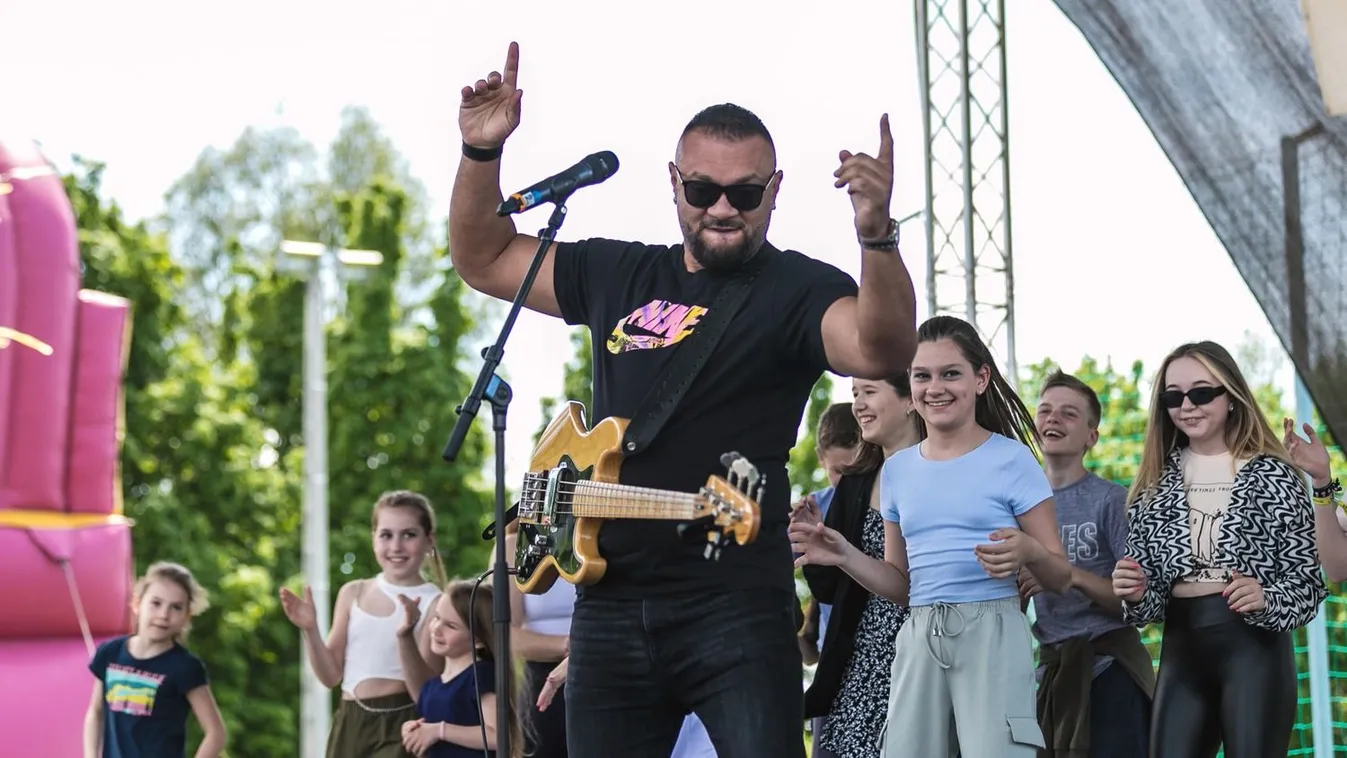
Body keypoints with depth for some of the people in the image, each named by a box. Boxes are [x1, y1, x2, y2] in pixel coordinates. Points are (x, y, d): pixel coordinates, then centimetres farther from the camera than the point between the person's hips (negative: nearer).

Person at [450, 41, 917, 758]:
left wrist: (876, 235, -42)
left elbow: (883, 349, -24)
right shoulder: (616, 275, 14)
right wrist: (483, 152, 7)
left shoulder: (796, 288, -4)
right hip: (608, 601, 6)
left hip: (735, 602, -5)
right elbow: (484, 258, 23)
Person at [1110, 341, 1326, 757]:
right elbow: (1149, 598, 13)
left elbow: (1309, 581, -3)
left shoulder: (1273, 476, -1)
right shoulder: (1155, 486, 11)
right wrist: (1135, 594, -10)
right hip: (1181, 652, 4)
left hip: (1254, 648, -4)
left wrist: (1265, 599, -23)